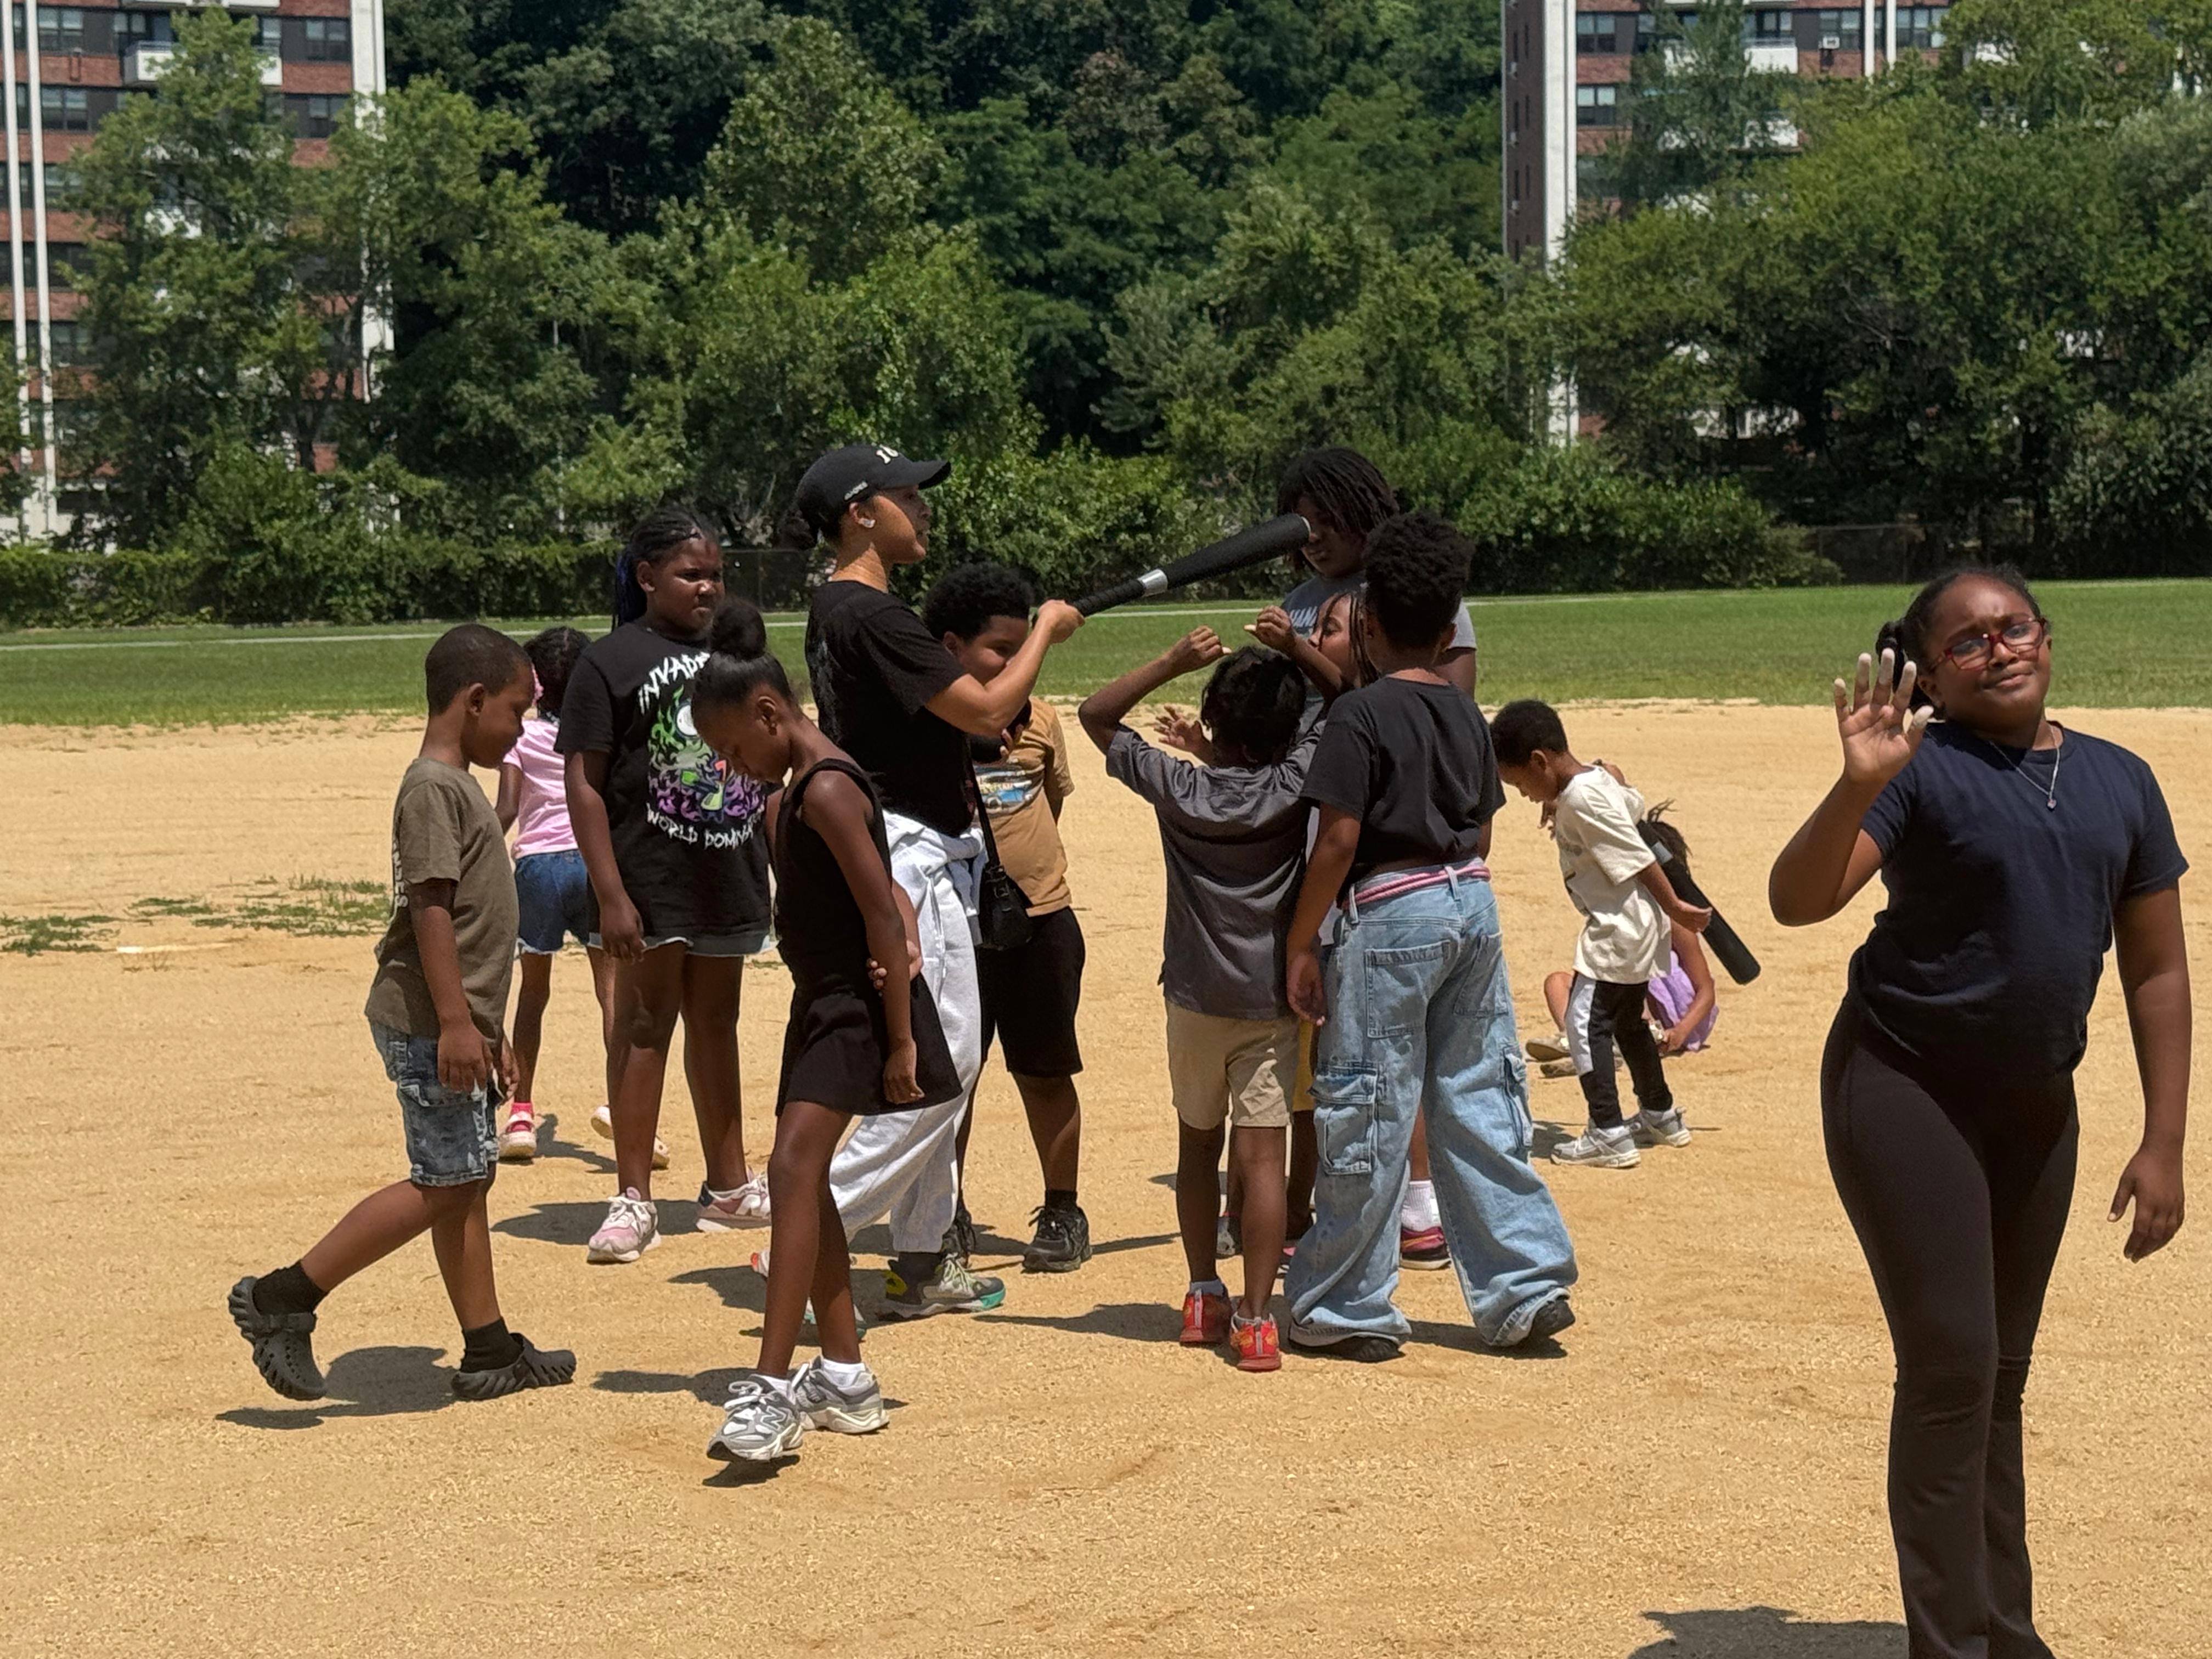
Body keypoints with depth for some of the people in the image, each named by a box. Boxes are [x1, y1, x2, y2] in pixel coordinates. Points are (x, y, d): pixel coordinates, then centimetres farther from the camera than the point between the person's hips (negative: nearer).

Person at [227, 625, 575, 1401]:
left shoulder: (457, 785, 17)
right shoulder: (433, 788, -14)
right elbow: (430, 908, -21)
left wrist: (485, 1028, 25)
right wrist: (455, 1023, -25)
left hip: (458, 1020, 10)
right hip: (428, 1023, -10)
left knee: (468, 1179, 12)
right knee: (443, 1184, -8)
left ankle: (489, 1350, 18)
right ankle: (282, 1299, -3)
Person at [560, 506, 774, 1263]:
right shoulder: (610, 661, -6)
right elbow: (584, 784, -11)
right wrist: (610, 894, -18)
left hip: (727, 876, 6)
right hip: (650, 880, -6)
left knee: (716, 1022, 14)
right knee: (646, 1023, -3)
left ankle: (729, 1186, 22)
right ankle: (633, 1198, 3)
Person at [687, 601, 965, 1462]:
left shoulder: (827, 789, -17)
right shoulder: (796, 791, 13)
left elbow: (884, 913, -21)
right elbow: (884, 898, 17)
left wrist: (900, 1039, -21)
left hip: (858, 1005, -11)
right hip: (820, 1002, 11)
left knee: (794, 1165, -19)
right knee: (803, 1179, 12)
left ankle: (772, 1389, -23)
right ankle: (844, 1378, 22)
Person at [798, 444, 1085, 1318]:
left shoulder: (837, 608, 13)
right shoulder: (871, 614, -19)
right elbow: (988, 711, -20)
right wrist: (1045, 630, -5)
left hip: (924, 859, 11)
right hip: (909, 859, -11)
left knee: (949, 1057, 13)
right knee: (938, 1061, -9)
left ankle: (924, 1261, 18)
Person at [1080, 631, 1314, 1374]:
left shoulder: (1175, 787, -8)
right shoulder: (1297, 782, -9)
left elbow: (1095, 714, 2)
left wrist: (1173, 662, -4)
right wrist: (1295, 654, 5)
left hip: (1195, 998, 2)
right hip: (1271, 1000, -1)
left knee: (1197, 1145, 18)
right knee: (1262, 1155, -4)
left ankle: (1203, 1297, 26)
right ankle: (1256, 1319, -8)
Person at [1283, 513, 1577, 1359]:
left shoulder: (1360, 713, -11)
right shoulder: (1466, 712, 10)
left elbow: (1339, 840, -16)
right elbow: (1481, 831, 15)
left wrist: (1302, 942, -9)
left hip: (1390, 913, -7)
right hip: (1474, 905, 7)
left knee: (1365, 1115, 1)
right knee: (1478, 1101, 13)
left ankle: (1347, 1311, 9)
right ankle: (1527, 1286, 14)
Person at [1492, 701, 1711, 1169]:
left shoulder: (1580, 799, -21)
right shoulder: (1599, 779, 7)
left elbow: (1638, 857, -19)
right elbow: (1635, 805, 24)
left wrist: (1674, 907, -13)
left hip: (1617, 929, -11)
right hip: (1636, 929, 11)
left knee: (1585, 1022, -10)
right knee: (1627, 1021, 22)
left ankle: (1608, 1135, -11)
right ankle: (1661, 1117, 35)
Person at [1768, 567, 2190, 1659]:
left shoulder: (2120, 781, 6)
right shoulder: (1924, 770, -10)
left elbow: (2157, 969, 8)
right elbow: (1797, 902, -21)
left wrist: (2163, 1142, 4)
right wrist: (1861, 785, -37)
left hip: (2035, 1106, 6)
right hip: (1906, 1088, -5)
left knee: (2002, 1377, 15)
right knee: (1951, 1364, -9)